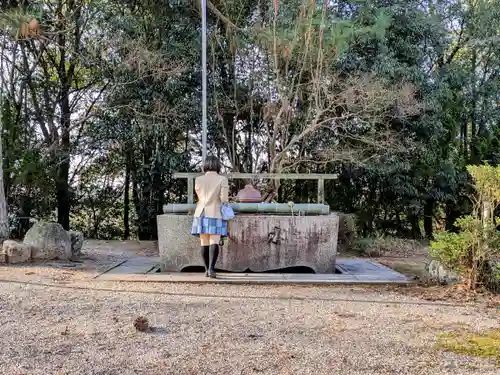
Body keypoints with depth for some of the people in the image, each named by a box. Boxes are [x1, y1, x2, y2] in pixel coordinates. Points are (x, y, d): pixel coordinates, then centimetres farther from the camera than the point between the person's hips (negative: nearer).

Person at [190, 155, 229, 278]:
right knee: (214, 242, -7)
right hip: (216, 215, -3)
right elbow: (224, 199, -13)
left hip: (201, 214, 3)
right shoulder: (222, 179, -6)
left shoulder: (198, 180, 2)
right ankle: (211, 268, -23)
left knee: (204, 243, 10)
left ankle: (207, 269, 15)